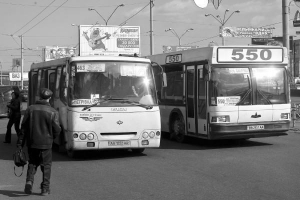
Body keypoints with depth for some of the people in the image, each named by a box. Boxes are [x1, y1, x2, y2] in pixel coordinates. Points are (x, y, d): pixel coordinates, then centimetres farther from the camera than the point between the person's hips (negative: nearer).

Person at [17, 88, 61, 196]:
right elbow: (57, 130, -7)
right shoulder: (53, 112, -9)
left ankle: (29, 181, -3)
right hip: (46, 143, -2)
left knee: (32, 163, 18)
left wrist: (20, 143, 4)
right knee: (46, 165, 11)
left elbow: (23, 127, -1)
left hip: (31, 143, 2)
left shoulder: (30, 109, -2)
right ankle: (45, 188, 12)